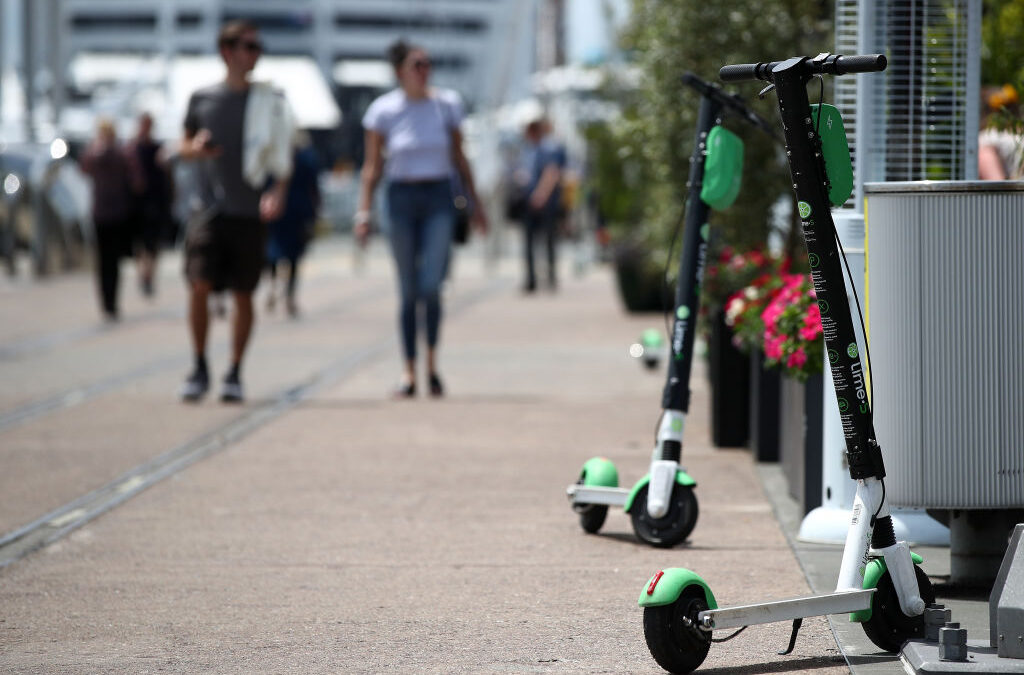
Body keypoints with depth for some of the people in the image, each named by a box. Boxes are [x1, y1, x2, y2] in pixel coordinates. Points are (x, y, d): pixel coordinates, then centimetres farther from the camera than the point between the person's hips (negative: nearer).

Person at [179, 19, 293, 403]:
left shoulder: (269, 101, 5)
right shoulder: (202, 99, 8)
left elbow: (283, 154, 5)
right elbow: (185, 145, 19)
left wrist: (278, 192, -12)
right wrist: (194, 149, -5)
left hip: (250, 213, 0)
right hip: (211, 209, 0)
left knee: (243, 295, 2)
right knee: (199, 286, -11)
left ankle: (235, 375, 13)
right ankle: (200, 369, 5)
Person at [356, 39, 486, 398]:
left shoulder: (446, 104, 3)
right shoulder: (383, 110, -2)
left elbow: (459, 159, 11)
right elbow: (372, 166, 1)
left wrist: (475, 204, 12)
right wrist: (363, 211, -7)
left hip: (439, 198, 0)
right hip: (401, 199, 0)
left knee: (431, 284, -14)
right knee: (408, 291, 2)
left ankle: (432, 361, 5)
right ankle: (409, 371, 9)